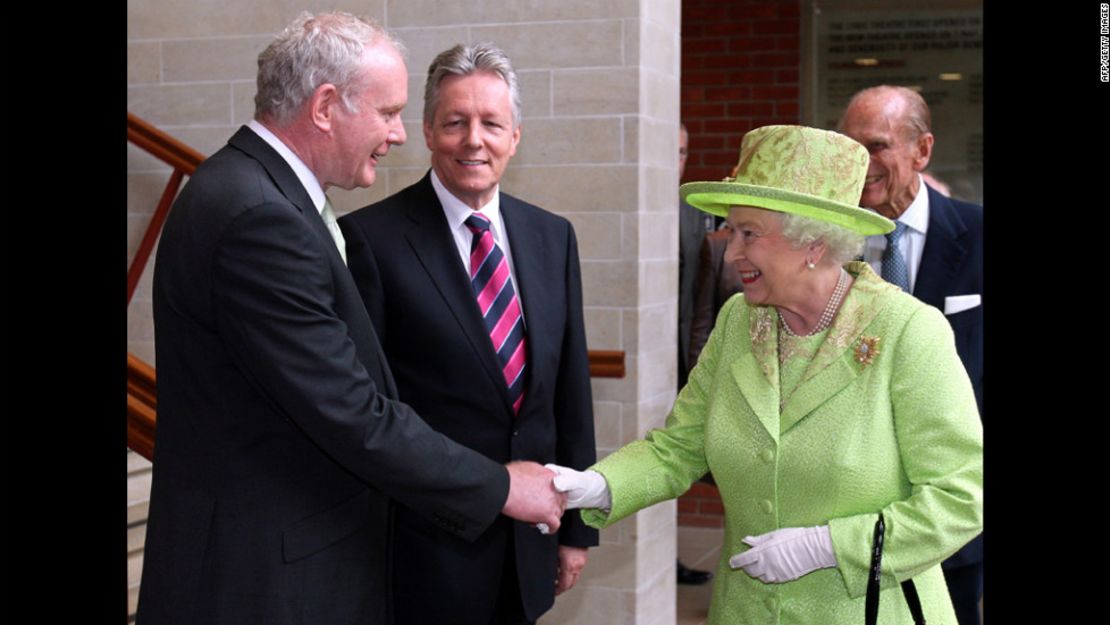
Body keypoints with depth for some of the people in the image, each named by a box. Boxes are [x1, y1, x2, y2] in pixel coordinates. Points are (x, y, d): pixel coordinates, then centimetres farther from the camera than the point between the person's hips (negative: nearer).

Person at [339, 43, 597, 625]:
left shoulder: (552, 236, 7)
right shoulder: (372, 238, -10)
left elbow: (571, 388, 10)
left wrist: (576, 529, 11)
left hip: (529, 544, 5)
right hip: (424, 548, -4)